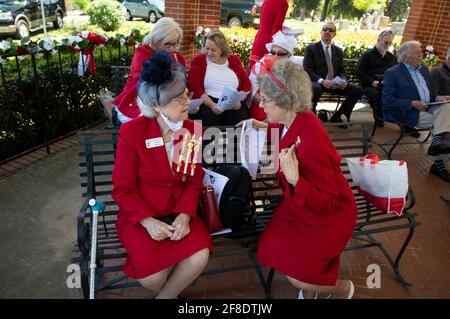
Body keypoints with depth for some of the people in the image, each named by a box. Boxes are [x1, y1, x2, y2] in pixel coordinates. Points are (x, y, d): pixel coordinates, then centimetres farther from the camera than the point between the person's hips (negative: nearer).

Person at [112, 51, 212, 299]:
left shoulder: (192, 130, -2)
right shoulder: (132, 131, -13)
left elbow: (194, 180, 1)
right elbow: (123, 189, -8)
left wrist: (184, 215, -15)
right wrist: (147, 221, -21)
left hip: (180, 212, 3)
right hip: (140, 216, -3)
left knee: (199, 258, -21)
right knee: (152, 277, -22)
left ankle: (165, 296, 10)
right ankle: (168, 293, 18)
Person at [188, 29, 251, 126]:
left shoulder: (234, 60, 17)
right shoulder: (198, 60, 10)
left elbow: (246, 84, 13)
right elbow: (194, 87, -2)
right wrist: (211, 104, -15)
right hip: (207, 104, -1)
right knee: (209, 121, -33)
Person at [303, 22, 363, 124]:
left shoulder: (338, 51, 19)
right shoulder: (311, 48, 4)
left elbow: (341, 71, 19)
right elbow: (307, 69, -7)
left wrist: (343, 81, -5)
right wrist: (321, 81, -21)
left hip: (335, 84, 6)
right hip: (317, 83, -5)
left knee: (358, 90, -11)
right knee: (316, 89, -41)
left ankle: (337, 117, -1)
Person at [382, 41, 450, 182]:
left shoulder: (424, 69, 19)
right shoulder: (392, 73, -5)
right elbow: (387, 100, -14)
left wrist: (437, 97, 2)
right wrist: (413, 103, -20)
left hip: (428, 107, 7)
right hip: (409, 113, -7)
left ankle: (437, 142, -26)